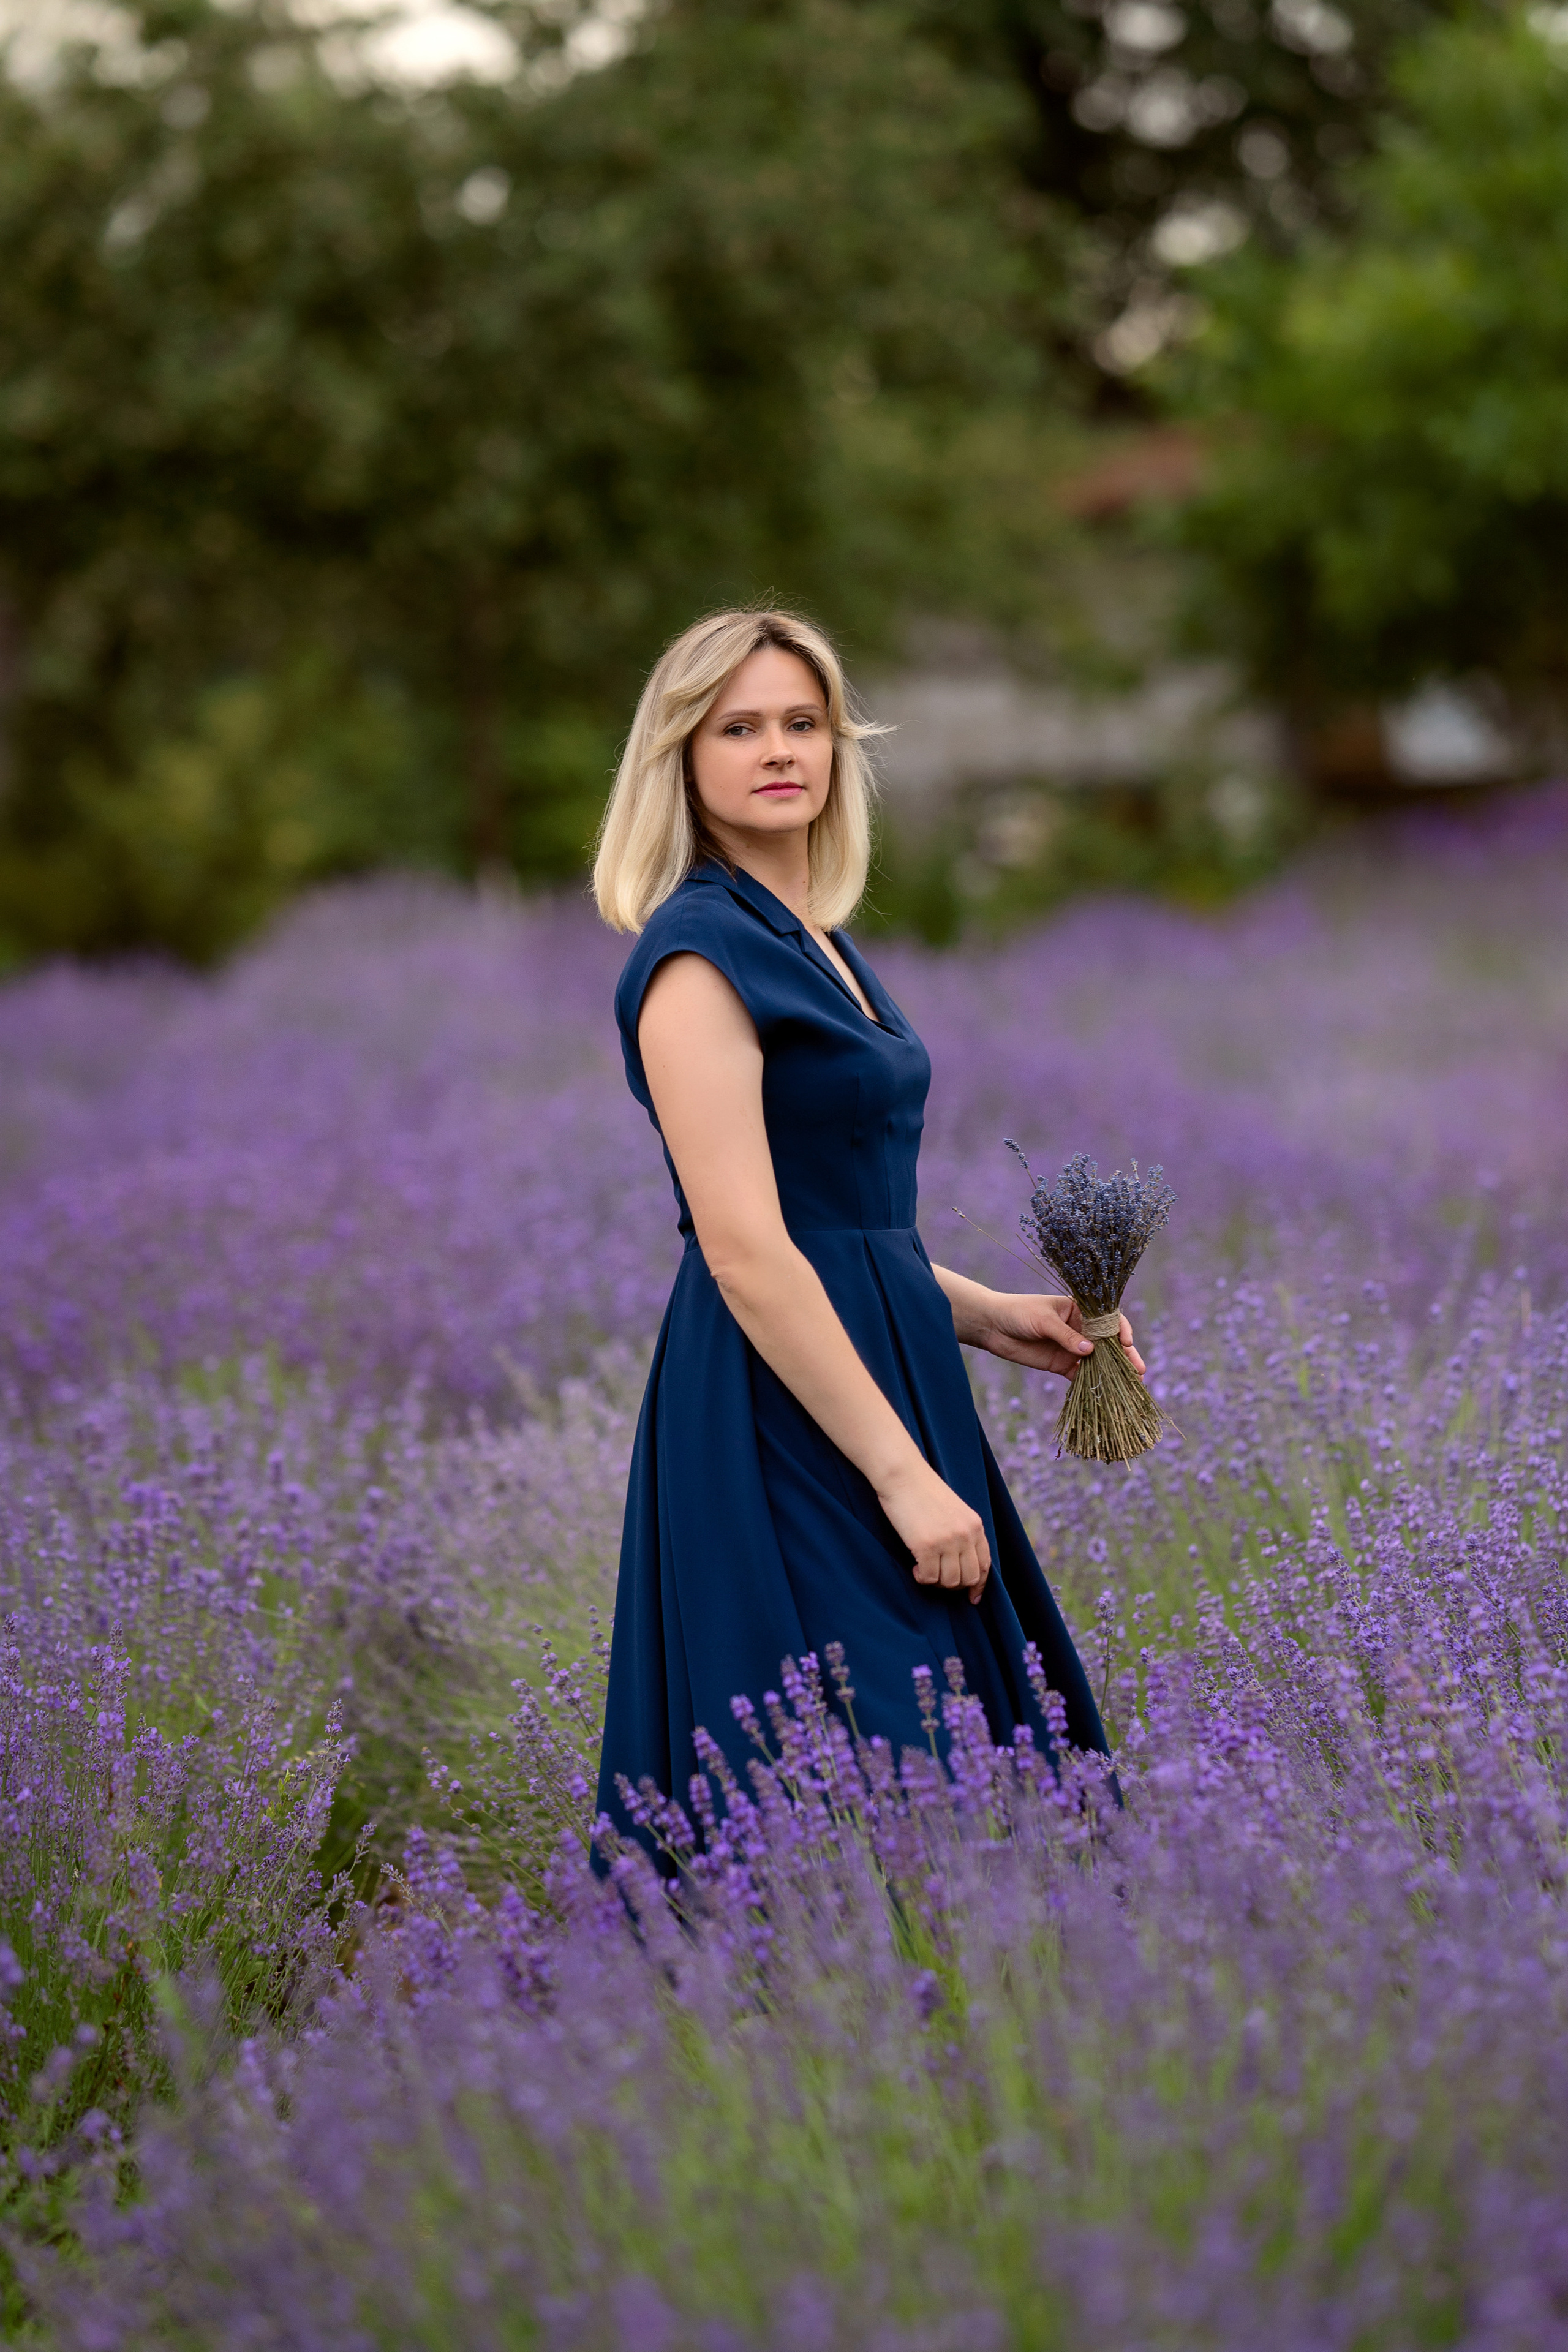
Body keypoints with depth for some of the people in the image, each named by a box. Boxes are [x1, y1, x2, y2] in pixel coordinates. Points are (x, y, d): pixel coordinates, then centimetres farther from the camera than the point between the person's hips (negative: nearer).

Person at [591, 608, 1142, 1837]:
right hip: (783, 1413, -9)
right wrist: (903, 1472, -21)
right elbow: (745, 1250, -20)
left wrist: (985, 1315, 13)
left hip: (876, 1365, 9)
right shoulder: (699, 949, -14)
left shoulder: (816, 940, 14)